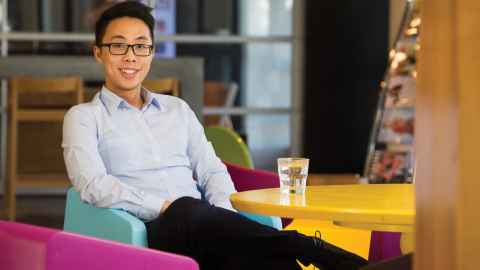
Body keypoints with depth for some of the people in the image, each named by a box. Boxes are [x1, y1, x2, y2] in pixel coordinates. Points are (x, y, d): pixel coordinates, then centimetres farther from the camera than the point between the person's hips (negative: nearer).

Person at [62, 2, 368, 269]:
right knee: (188, 211, -41)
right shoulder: (84, 117, 10)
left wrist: (224, 217, -5)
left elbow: (212, 171, 18)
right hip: (149, 235, -4)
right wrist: (166, 207, -15)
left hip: (203, 231, 4)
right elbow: (93, 186, -6)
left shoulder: (177, 109, 25)